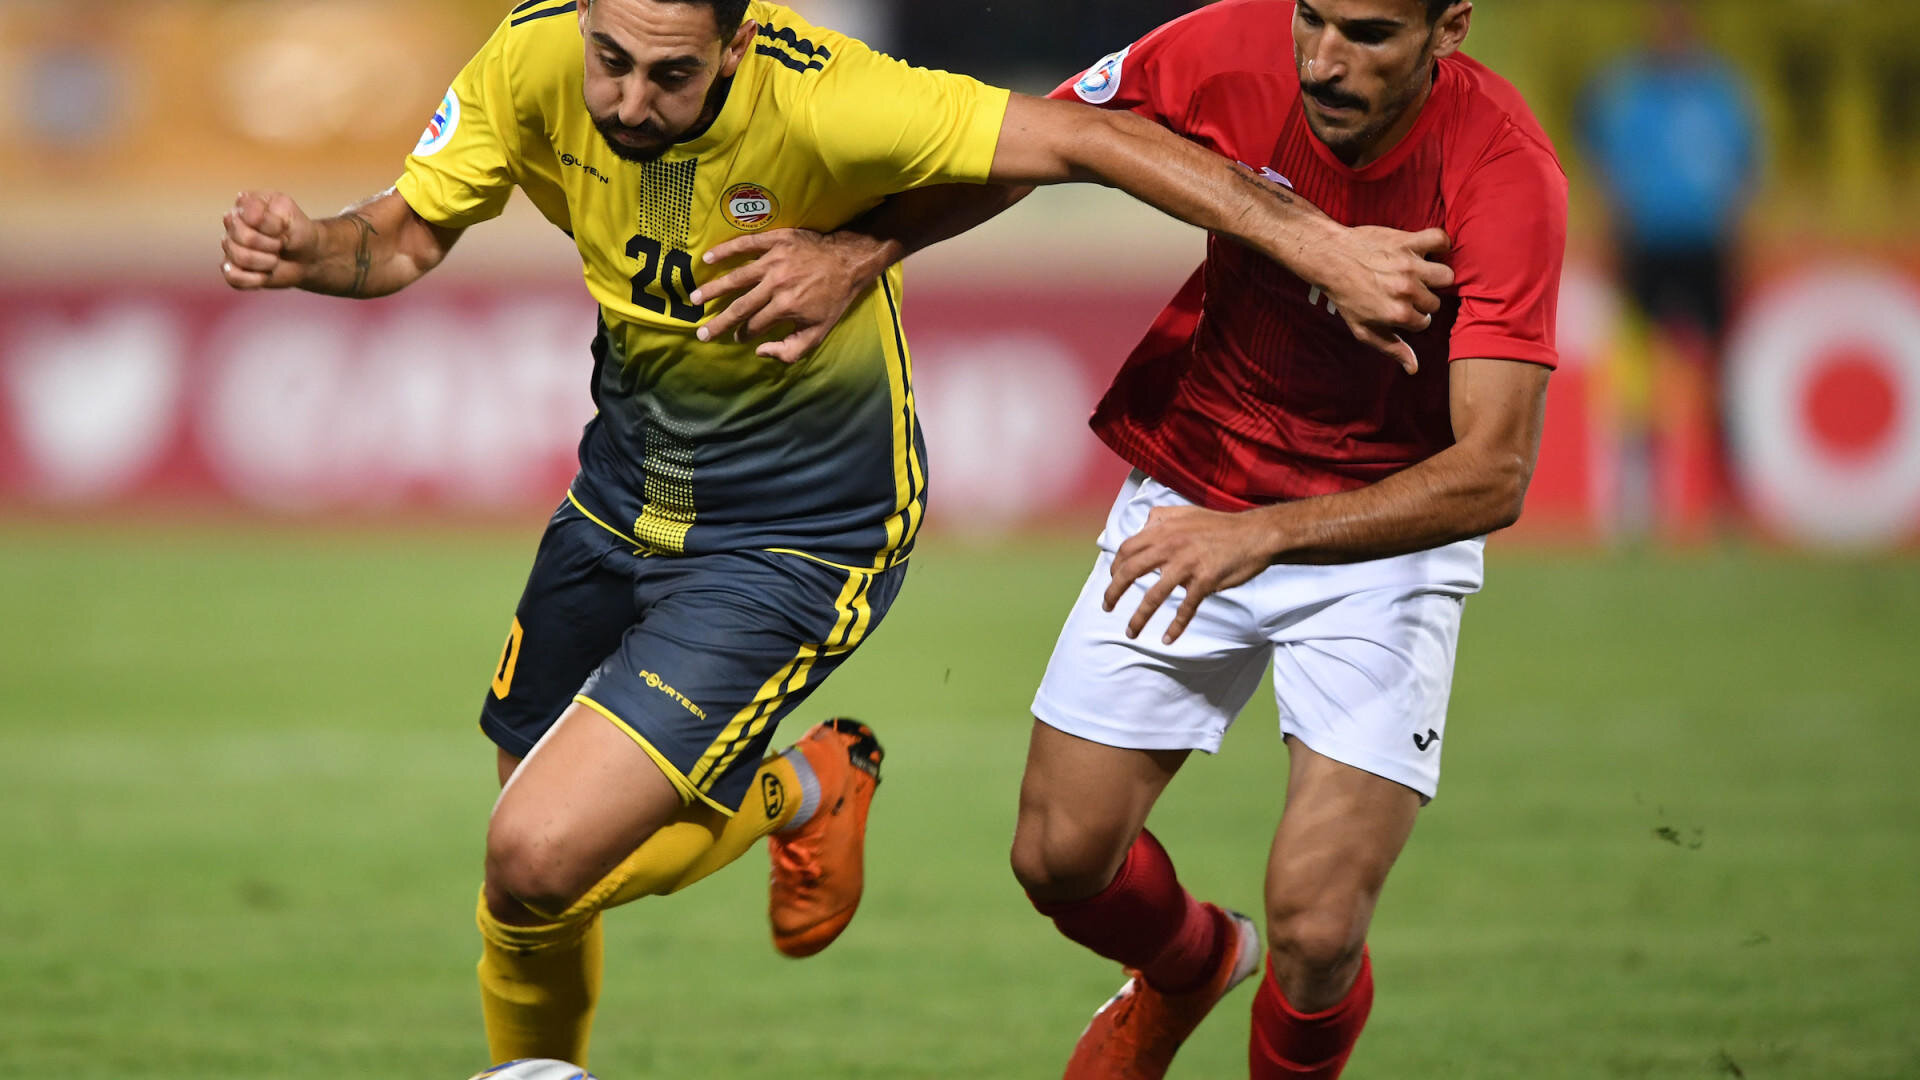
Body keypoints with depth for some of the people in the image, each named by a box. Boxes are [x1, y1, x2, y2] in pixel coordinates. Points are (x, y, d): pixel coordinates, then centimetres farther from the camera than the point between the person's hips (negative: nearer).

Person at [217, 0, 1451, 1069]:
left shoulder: (817, 101, -31)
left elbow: (1084, 139, -28)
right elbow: (409, 235, -3)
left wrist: (1319, 244, -31)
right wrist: (302, 251, -26)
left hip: (795, 543, -6)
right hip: (623, 496, 6)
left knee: (540, 864, -17)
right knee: (530, 874, 13)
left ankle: (798, 796, 13)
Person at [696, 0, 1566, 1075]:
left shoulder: (1504, 171, -29)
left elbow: (1493, 472, -35)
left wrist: (1265, 533, -44)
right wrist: (860, 249, -21)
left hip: (1388, 533, -3)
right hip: (1191, 497, 3)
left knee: (1315, 934, -14)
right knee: (1061, 856, 4)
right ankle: (1188, 966, 41)